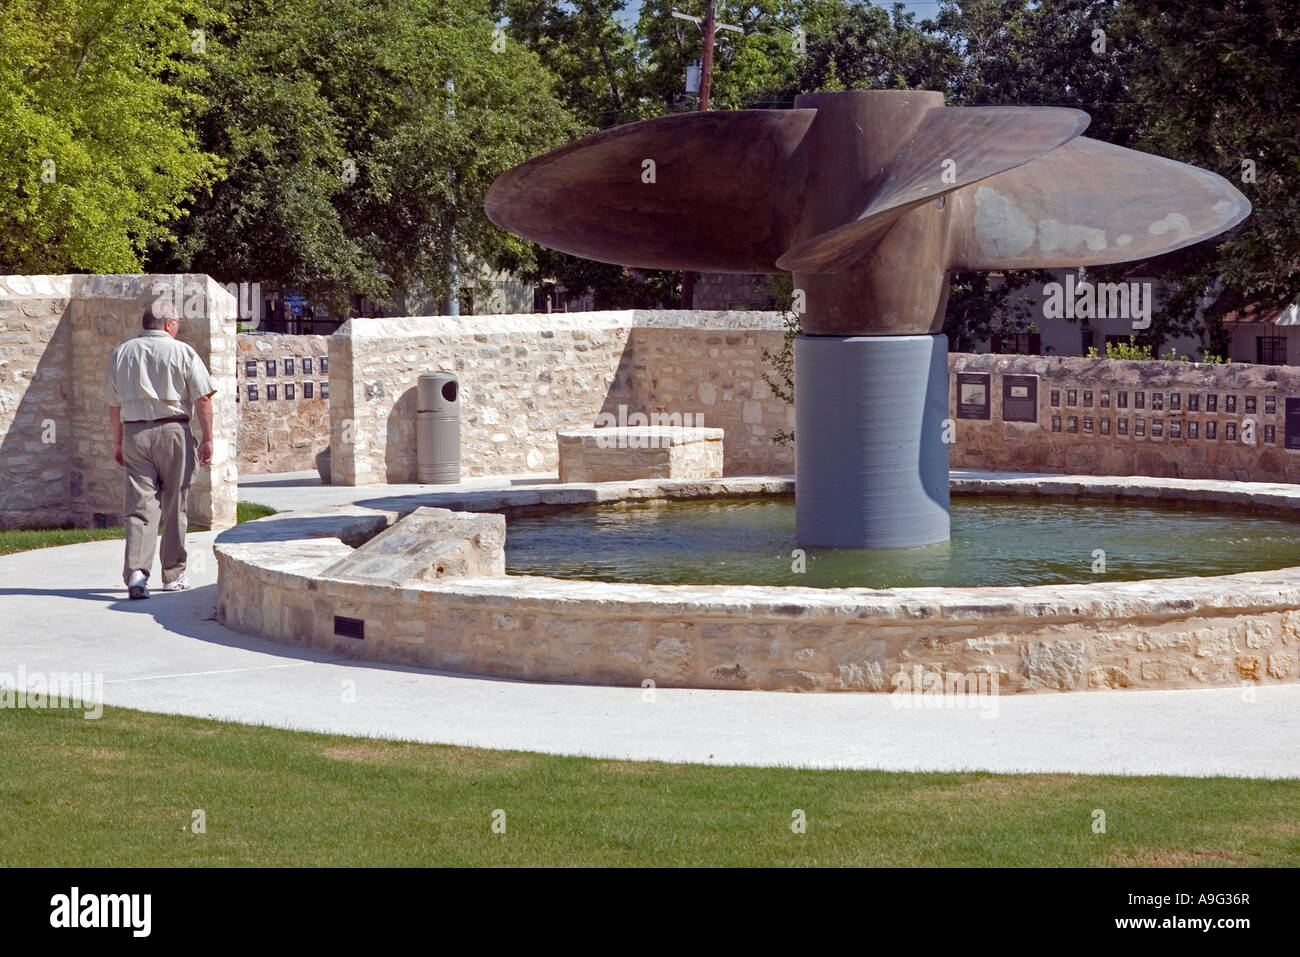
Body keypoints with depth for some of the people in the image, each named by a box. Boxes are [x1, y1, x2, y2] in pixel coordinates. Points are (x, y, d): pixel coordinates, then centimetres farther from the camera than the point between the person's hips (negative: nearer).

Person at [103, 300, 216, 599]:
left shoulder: (122, 353, 9)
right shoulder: (182, 352, -3)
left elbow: (113, 404, 14)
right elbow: (202, 398, -6)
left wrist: (118, 441, 22)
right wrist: (207, 438, 0)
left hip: (134, 432, 3)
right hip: (174, 430, -2)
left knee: (139, 506, -2)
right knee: (174, 507, 9)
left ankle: (136, 572, -19)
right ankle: (173, 575, 17)